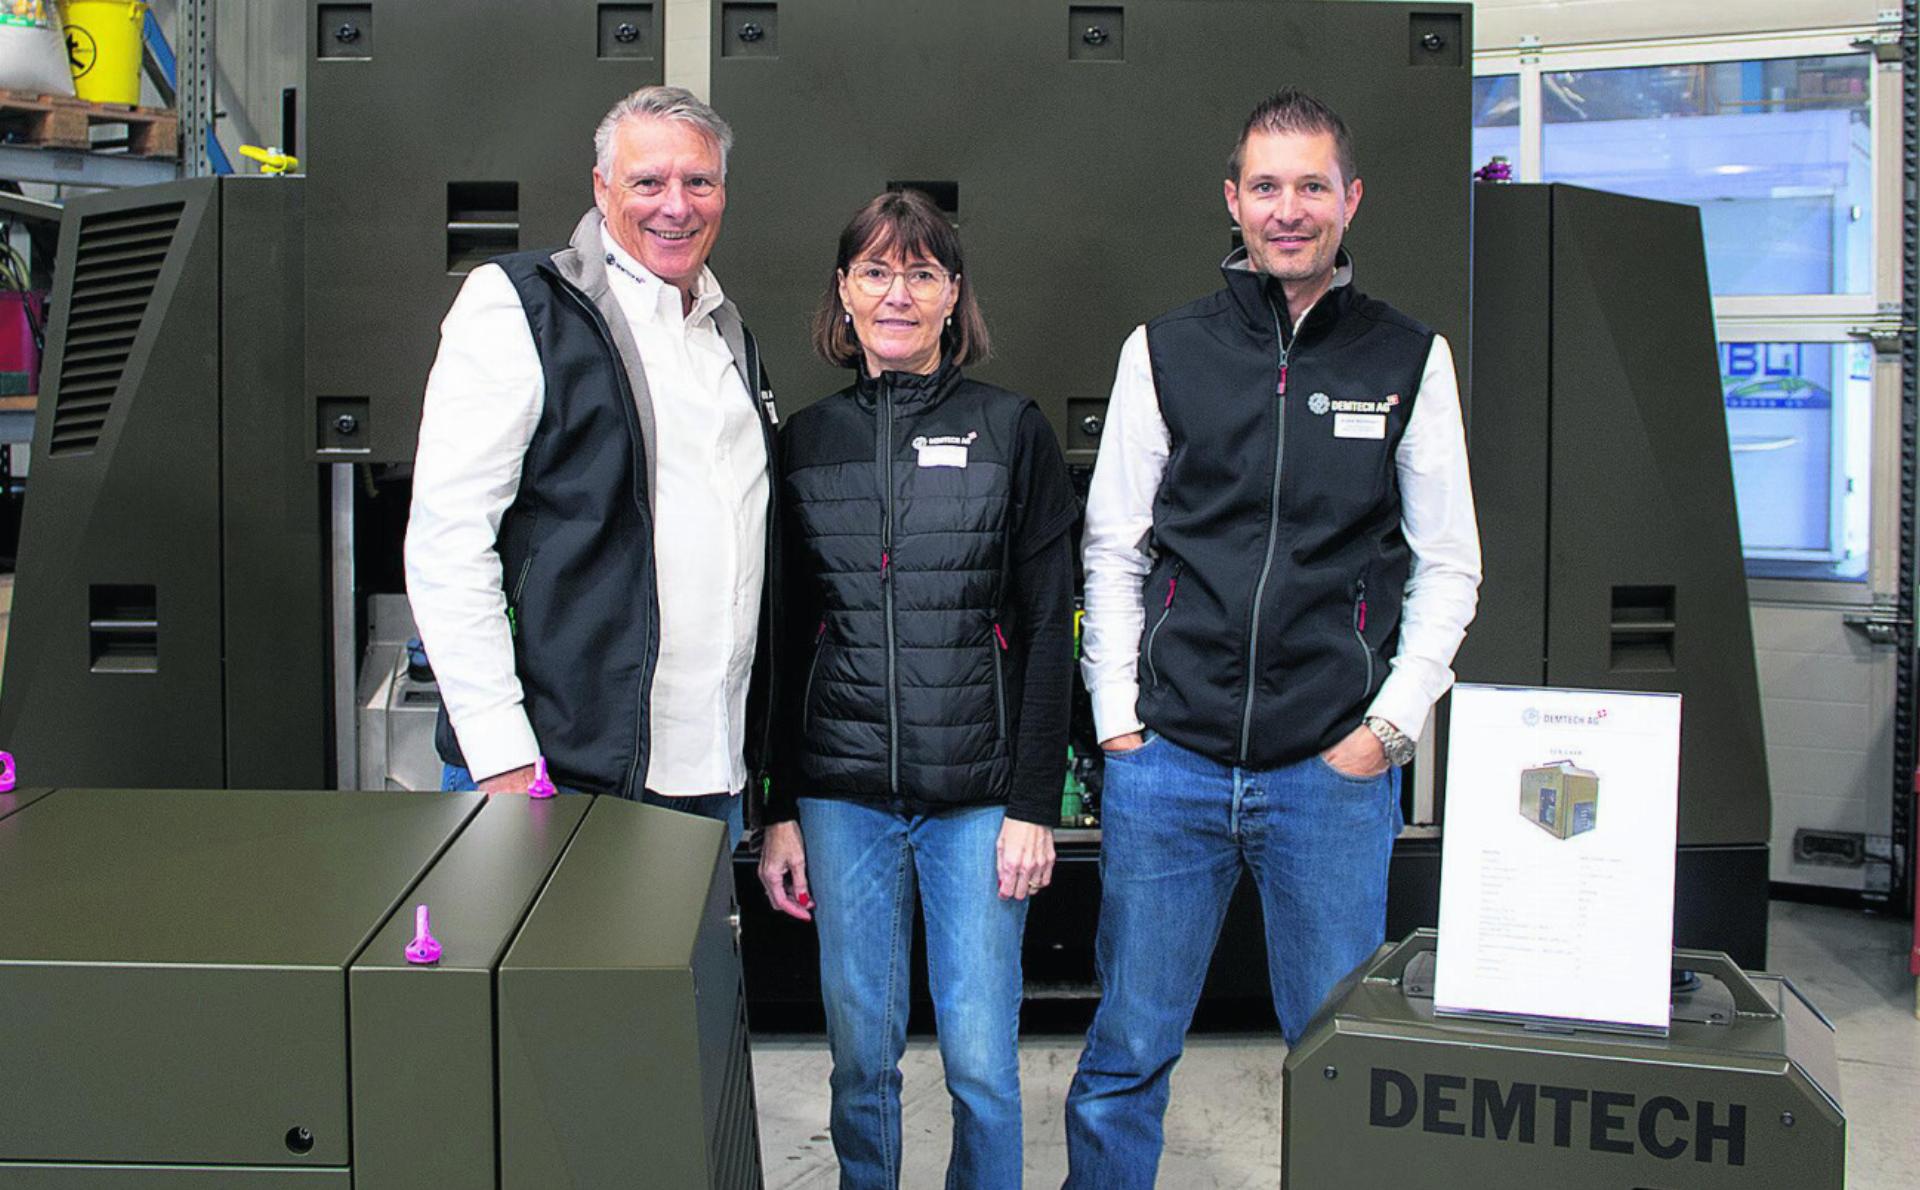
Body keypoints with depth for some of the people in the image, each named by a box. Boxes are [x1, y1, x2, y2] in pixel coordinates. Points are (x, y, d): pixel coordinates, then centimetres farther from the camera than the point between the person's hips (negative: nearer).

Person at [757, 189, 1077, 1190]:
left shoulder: (1011, 431, 2)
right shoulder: (805, 441, 8)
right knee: (861, 1051, 9)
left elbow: (1048, 629, -1)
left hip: (978, 795, -2)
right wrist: (779, 810, 5)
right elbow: (784, 642, 9)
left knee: (981, 1059, 3)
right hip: (842, 792, 2)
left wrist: (1034, 803, -6)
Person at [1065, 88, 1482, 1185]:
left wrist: (1390, 725, -2)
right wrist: (1117, 720, 1)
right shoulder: (1165, 353, 6)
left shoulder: (1411, 359, 5)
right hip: (1167, 764, 1)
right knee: (1128, 1052, 8)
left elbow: (1448, 567, 7)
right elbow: (1113, 549, 8)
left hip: (1337, 769, 0)